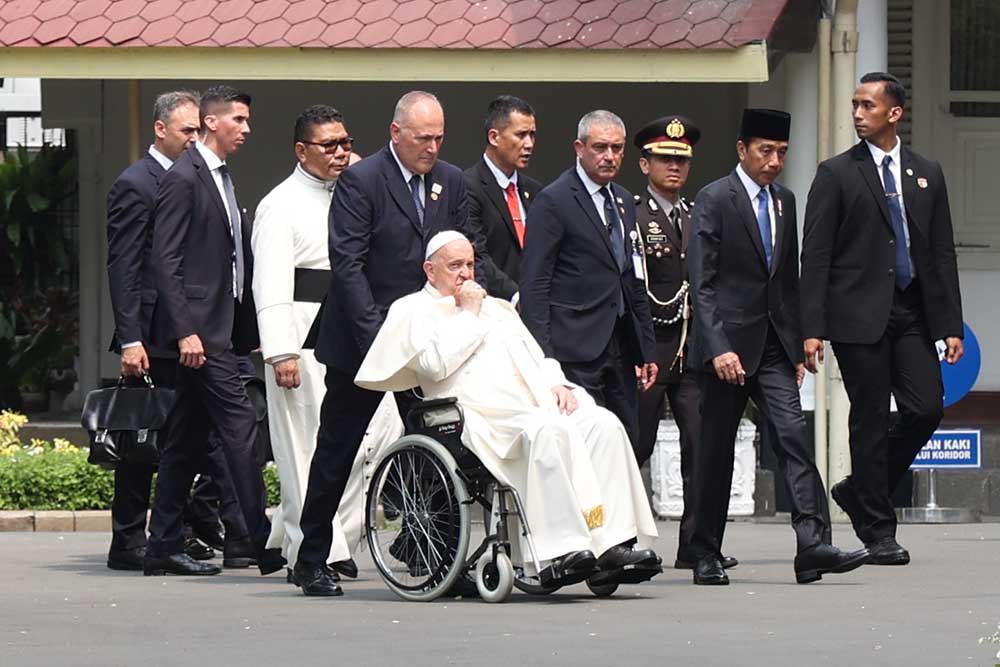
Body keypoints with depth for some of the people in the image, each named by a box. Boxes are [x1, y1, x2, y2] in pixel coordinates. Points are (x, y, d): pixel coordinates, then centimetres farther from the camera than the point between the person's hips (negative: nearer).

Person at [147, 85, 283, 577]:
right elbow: (165, 261, -15)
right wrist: (185, 330, -20)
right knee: (239, 426, -12)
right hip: (199, 324, -9)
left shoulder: (221, 177, 18)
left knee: (186, 439, 10)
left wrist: (250, 330, 14)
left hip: (221, 324, 9)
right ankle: (263, 544, -12)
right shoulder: (183, 178, -10)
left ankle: (163, 548, 13)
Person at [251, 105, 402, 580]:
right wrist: (280, 352, -19)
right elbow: (271, 285, -12)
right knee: (308, 444, -4)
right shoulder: (281, 206, -4)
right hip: (305, 337, -7)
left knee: (381, 428, -1)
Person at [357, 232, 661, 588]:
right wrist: (470, 315, 2)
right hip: (485, 415, -7)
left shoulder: (497, 307, 32)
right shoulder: (414, 311, 11)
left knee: (604, 424, -22)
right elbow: (437, 362, -7)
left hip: (541, 401, 7)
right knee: (549, 431, -37)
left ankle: (613, 543, -30)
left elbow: (537, 358, 27)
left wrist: (557, 384, 6)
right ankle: (559, 552, -44)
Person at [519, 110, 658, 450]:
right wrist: (541, 357, -17)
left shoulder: (623, 200, 17)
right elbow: (534, 284, -10)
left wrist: (647, 350, 18)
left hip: (620, 345, 8)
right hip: (577, 347, -8)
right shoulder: (553, 201, -6)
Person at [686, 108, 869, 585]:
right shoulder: (714, 200, -6)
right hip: (728, 344, -5)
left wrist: (797, 347, 15)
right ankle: (706, 556, 12)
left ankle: (813, 546, -20)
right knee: (716, 451, 3)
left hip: (774, 345, 5)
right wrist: (718, 348, -20)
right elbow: (701, 283, -12)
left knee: (793, 436, -10)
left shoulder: (784, 202, 14)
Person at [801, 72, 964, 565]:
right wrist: (812, 329, -10)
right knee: (871, 420, -2)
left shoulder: (926, 174, 13)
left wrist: (951, 325, 6)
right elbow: (815, 257, -2)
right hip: (859, 315, -3)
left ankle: (860, 490, 17)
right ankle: (878, 531, 5)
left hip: (912, 314, 4)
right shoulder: (837, 174, 2)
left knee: (926, 409, -6)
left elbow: (942, 253, 13)